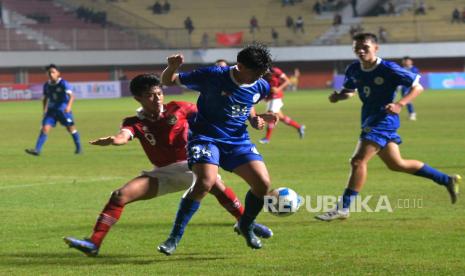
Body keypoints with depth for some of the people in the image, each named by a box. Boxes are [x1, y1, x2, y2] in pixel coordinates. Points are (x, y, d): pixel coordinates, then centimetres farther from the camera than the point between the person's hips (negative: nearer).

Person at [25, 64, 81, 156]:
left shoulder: (63, 84, -14)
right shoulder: (46, 85, 4)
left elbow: (71, 96, -26)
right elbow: (45, 98, 20)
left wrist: (69, 105, -43)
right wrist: (45, 110, 15)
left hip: (63, 110, -4)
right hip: (51, 110, 4)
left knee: (71, 128, 8)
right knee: (45, 128, -10)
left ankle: (78, 148, 29)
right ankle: (37, 150, -16)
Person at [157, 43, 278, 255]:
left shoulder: (260, 87, -2)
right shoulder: (212, 76, -17)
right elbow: (168, 81, -8)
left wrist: (255, 119, 1)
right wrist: (172, 67, -31)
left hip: (238, 140, 5)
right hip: (206, 136, -5)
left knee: (263, 183, -12)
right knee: (206, 181, -30)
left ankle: (246, 226, 19)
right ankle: (174, 238, -17)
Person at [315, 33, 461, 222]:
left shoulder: (388, 69, -16)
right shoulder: (353, 70, 2)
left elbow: (417, 87, -11)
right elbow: (349, 91, 19)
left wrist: (400, 104, -26)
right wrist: (338, 96, -4)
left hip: (383, 120, -9)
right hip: (370, 121, 9)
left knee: (358, 160, -18)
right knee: (396, 164, 18)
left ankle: (343, 208, -14)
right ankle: (447, 180, 32)